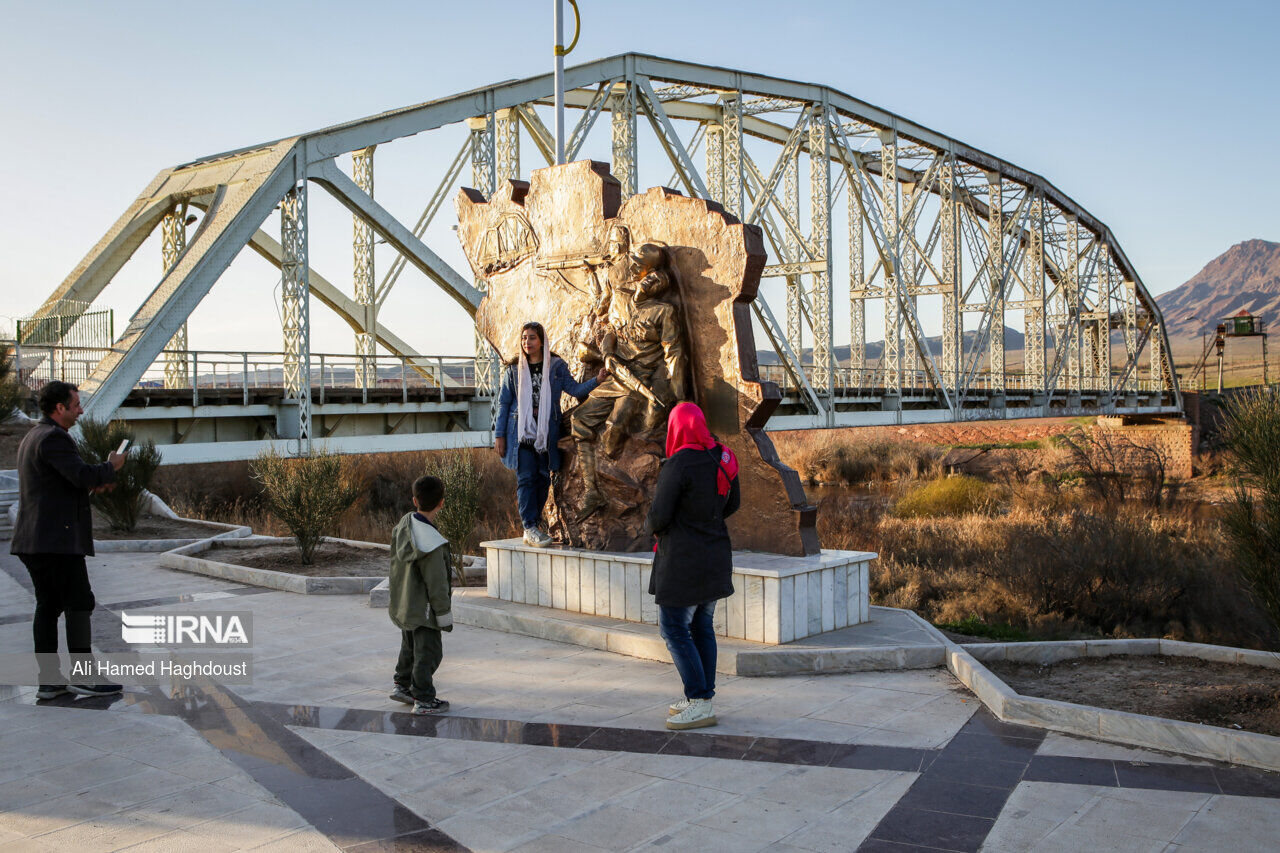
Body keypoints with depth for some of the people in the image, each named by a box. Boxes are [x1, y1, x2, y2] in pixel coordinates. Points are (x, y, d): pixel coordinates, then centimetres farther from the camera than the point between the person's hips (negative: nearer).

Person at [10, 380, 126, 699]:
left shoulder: (32, 436, 20)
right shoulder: (54, 437, -14)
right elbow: (82, 474, -25)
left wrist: (90, 485, 14)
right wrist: (111, 467, -6)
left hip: (33, 540, 10)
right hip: (58, 538, -10)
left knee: (48, 606, 11)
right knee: (80, 603, -5)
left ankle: (48, 680, 13)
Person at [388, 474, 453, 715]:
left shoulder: (404, 523, -4)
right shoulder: (431, 544, -30)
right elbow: (436, 584, -23)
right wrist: (445, 616, -12)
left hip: (403, 604, 9)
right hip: (423, 610, -9)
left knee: (410, 646, 25)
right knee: (428, 652, 5)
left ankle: (402, 685, 39)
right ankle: (424, 700, 14)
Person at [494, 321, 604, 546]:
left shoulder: (556, 366, 7)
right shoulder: (514, 369, 7)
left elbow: (574, 389, 0)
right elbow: (504, 402, 8)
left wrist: (597, 380, -17)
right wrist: (499, 434, 3)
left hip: (547, 431, 1)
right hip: (521, 430, -1)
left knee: (543, 477, 3)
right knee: (526, 477, -9)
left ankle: (533, 526, 14)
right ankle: (531, 528, -9)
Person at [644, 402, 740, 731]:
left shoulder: (678, 464, -20)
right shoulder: (721, 457, 3)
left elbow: (658, 517, -17)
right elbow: (732, 503, 15)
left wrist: (650, 526, 5)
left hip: (683, 560, -8)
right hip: (716, 554, 8)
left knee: (674, 629, 0)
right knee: (702, 627, 15)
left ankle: (700, 706, 1)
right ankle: (702, 697, 23)